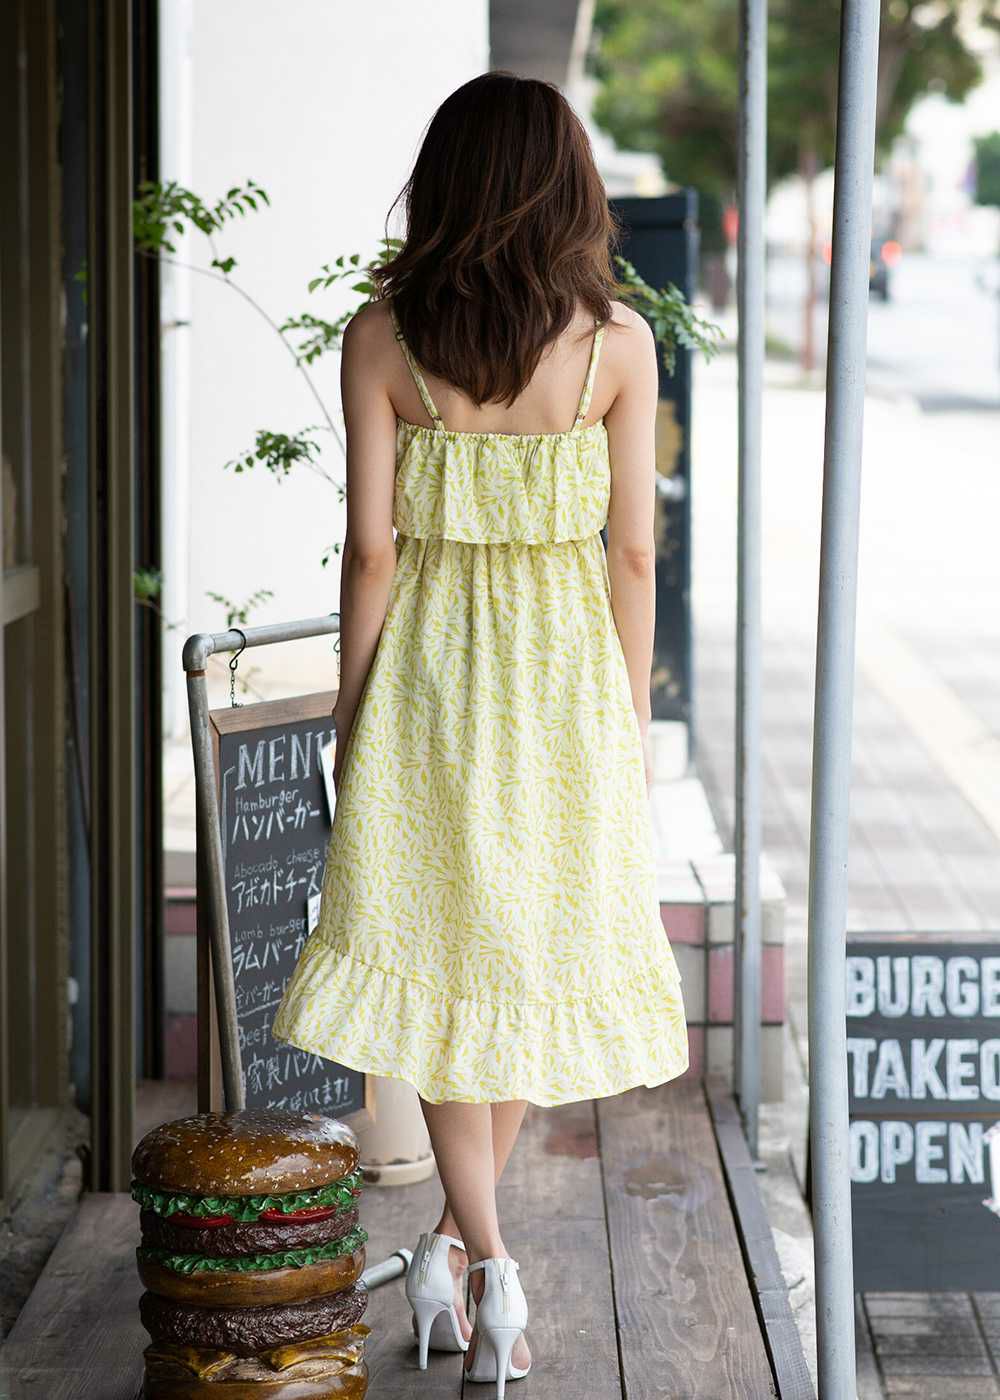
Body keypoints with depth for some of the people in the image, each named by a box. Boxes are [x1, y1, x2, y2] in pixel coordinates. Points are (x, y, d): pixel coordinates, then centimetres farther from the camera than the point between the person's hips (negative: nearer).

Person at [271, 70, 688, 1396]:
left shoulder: (383, 336, -6)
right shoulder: (617, 340, -5)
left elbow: (372, 545, -6)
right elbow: (633, 551, -4)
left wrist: (349, 712, 4)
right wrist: (631, 718, 6)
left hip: (428, 667, 0)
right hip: (565, 679, 1)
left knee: (440, 948, 9)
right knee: (540, 950, 15)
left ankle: (480, 1254, -3)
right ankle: (465, 1240, 21)